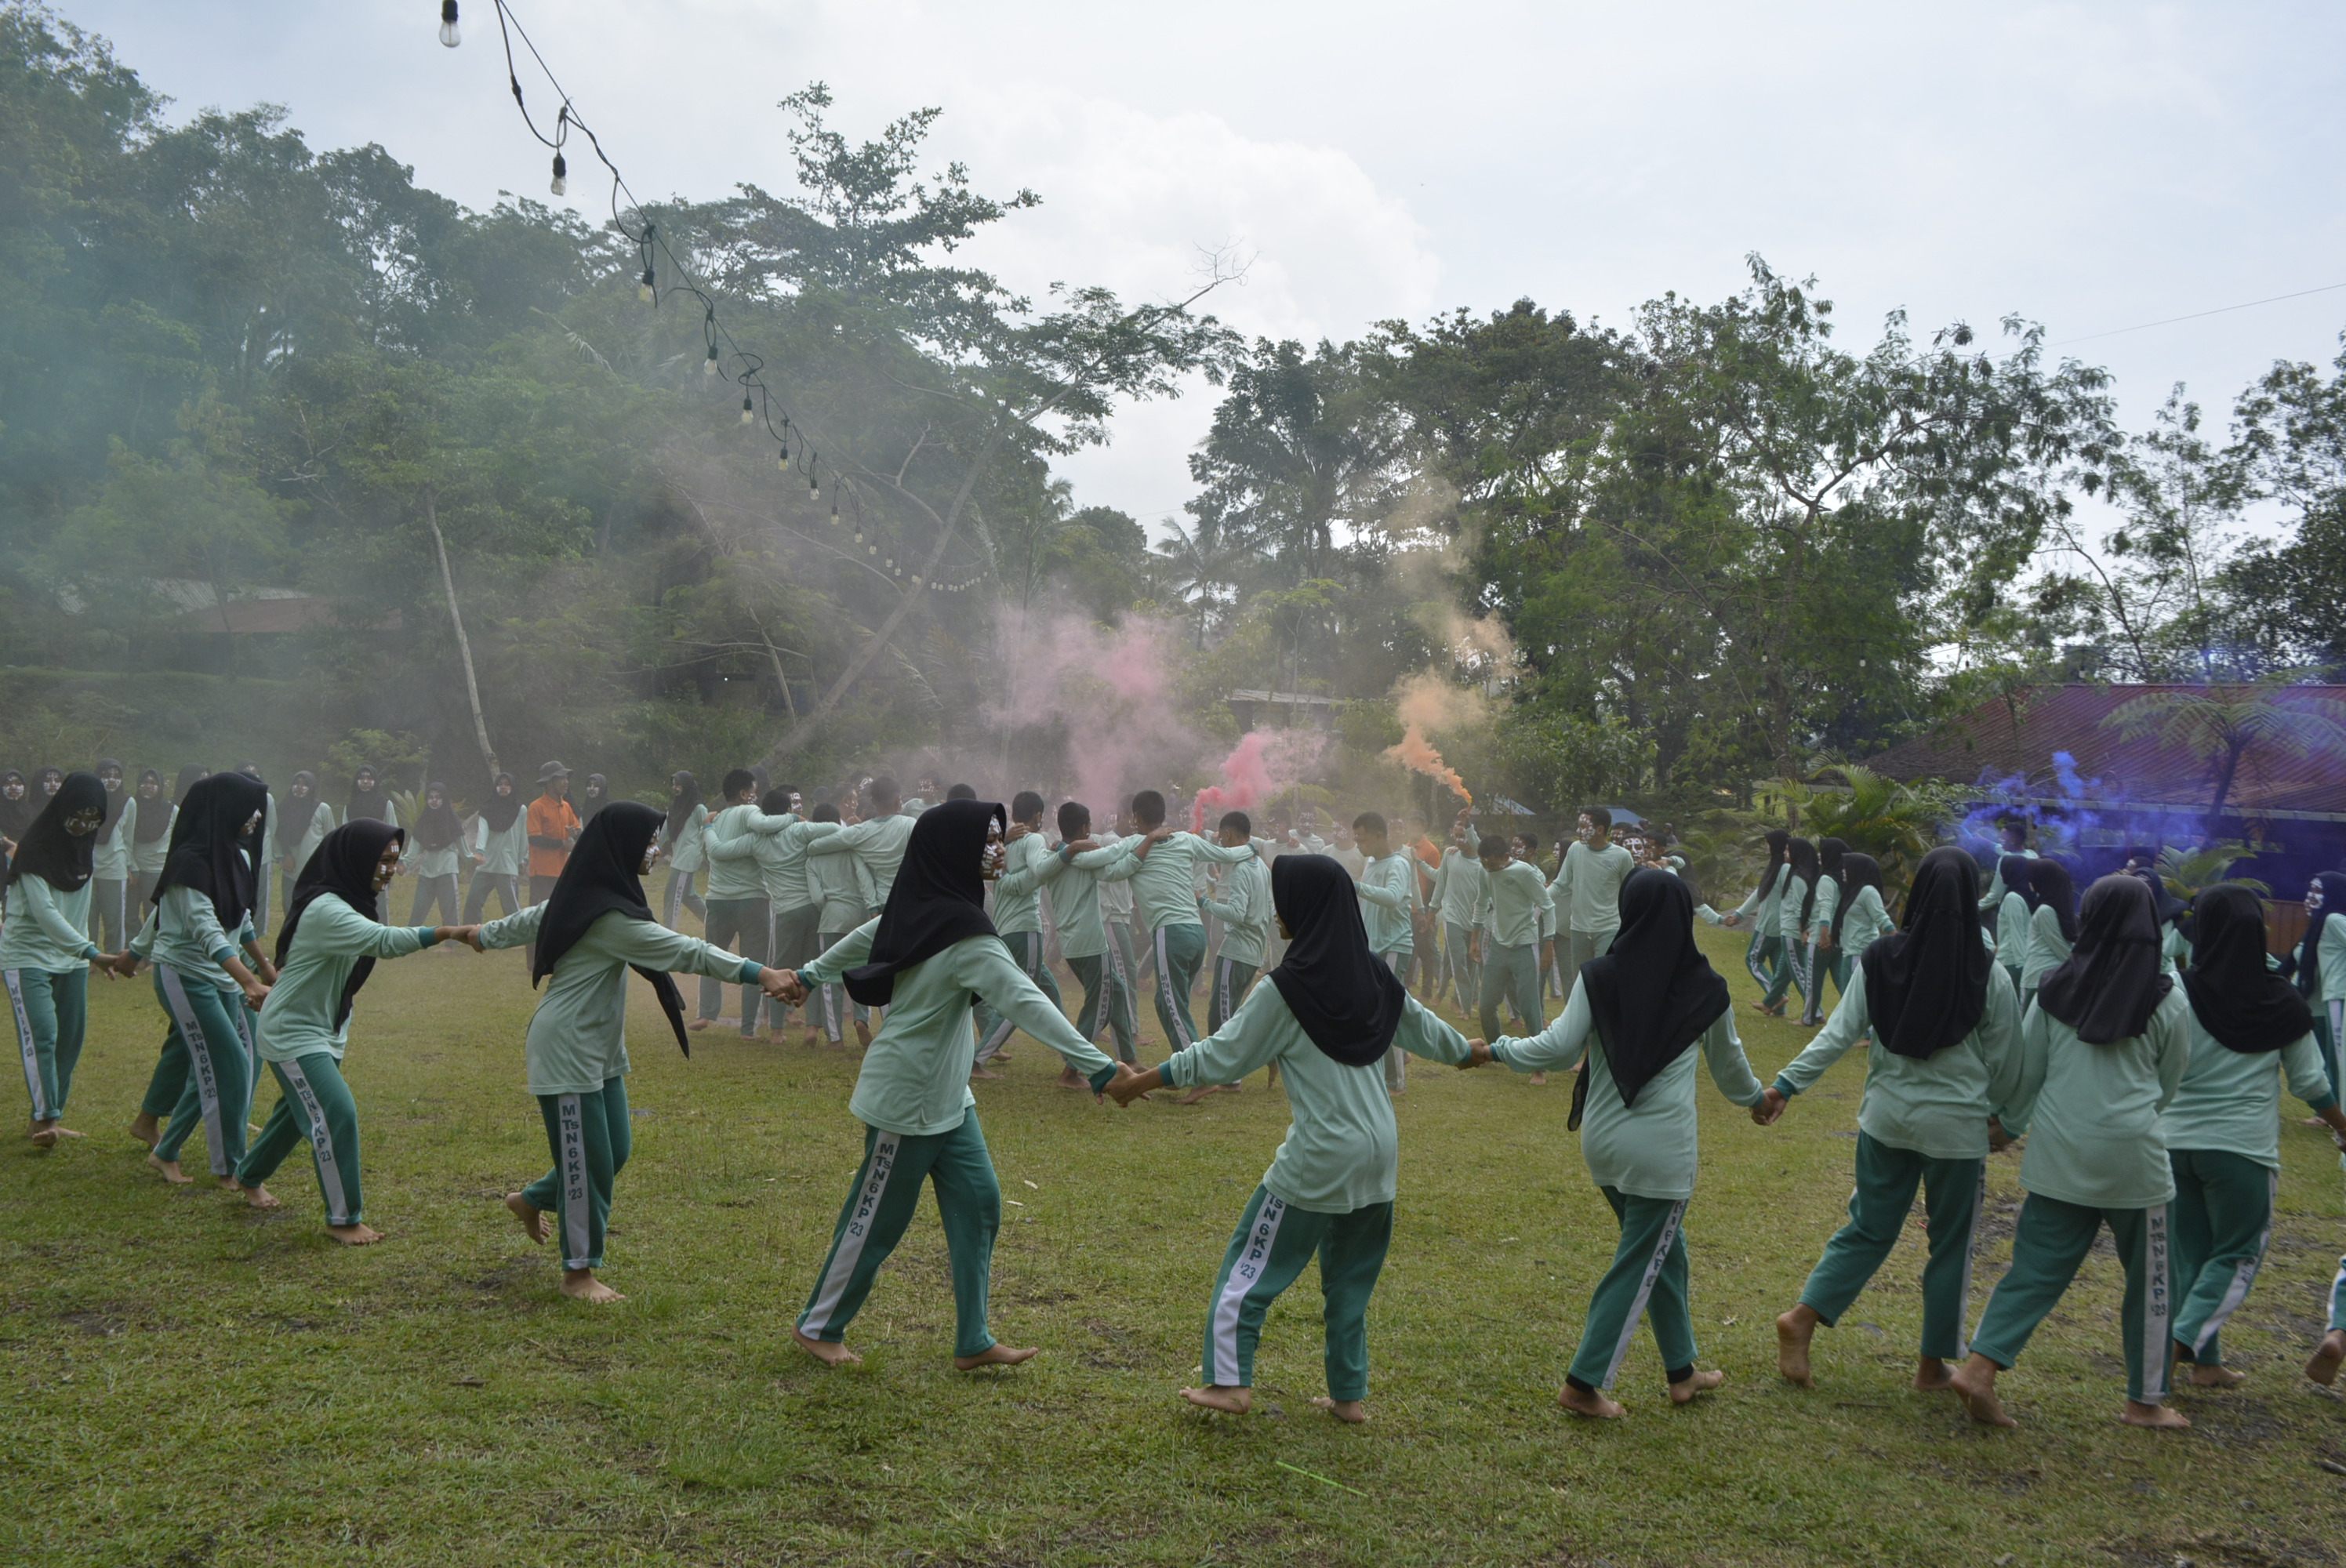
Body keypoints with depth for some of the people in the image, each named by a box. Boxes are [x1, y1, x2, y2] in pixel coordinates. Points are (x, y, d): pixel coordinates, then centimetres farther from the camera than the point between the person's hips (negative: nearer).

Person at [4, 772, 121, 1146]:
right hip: (28, 956, -7)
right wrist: (91, 952, -35)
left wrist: (85, 952, 11)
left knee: (71, 1037, 5)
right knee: (42, 1034, -15)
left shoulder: (86, 844, 5)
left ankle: (50, 1117, 14)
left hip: (72, 958, 7)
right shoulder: (35, 849, -18)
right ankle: (45, 1118, -15)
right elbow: (44, 911, -27)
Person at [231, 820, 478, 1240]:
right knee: (336, 1114, -16)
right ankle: (343, 1218, -7)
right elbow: (383, 941, -42)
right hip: (291, 1033, -10)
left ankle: (250, 1177, 46)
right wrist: (446, 933, -49)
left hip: (324, 1030, 10)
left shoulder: (350, 904, 4)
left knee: (300, 1111, 22)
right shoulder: (325, 910, -29)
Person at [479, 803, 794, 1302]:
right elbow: (683, 951, -31)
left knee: (614, 1153, 14)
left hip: (600, 1050, 10)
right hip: (568, 1050, -10)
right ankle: (579, 1274, 14)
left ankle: (532, 1200, 37)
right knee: (588, 1162, 0)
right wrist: (758, 973, -36)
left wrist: (484, 935, 44)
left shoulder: (579, 897, 7)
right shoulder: (609, 915, -24)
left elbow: (527, 921, 24)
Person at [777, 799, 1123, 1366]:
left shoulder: (920, 907, 2)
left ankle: (973, 1342, 14)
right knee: (877, 1217, 6)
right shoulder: (964, 936, -27)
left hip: (947, 1095, 9)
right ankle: (817, 1328, 24)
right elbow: (1026, 1003, -34)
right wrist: (1099, 1068, -37)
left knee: (977, 1201, 8)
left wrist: (807, 976, 28)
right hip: (909, 1096, -9)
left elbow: (861, 940, 15)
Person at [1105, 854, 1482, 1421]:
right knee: (1351, 1276, 18)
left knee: (1251, 1263, 7)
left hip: (1320, 1156, -7)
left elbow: (1221, 1056, -10)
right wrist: (1469, 1051, 42)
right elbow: (1423, 1029, 22)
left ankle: (1230, 1382, 6)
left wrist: (1139, 1082, -1)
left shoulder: (1288, 987, -14)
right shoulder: (1375, 976, 5)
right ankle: (1349, 1394, 22)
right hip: (1380, 1152, 7)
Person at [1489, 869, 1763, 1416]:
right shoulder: (1706, 988, -3)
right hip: (1662, 1150, -3)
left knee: (1664, 1248, 21)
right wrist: (1756, 1096, 34)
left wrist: (1499, 1048, 8)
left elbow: (1560, 1048, -8)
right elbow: (1728, 1064, 13)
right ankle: (1584, 1384, 8)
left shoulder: (1599, 976, -5)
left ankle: (1682, 1372, 31)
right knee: (1638, 1265, 7)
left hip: (1602, 1141, 4)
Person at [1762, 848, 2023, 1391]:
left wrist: (1785, 1084, -3)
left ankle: (1803, 1317, 5)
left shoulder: (1880, 959, -7)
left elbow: (1839, 1034, -8)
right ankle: (1934, 1364, 21)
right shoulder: (1987, 976, -12)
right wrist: (2002, 1113, 15)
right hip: (1957, 1126, -3)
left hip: (1886, 1117, 3)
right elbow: (2005, 1061, -2)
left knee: (1869, 1228, 17)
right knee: (1950, 1244, 13)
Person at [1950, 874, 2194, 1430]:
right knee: (2148, 1280, 13)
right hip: (2131, 1155, -3)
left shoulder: (2055, 991, 1)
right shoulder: (2167, 1001, -5)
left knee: (2035, 1268, 8)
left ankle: (1980, 1367, -5)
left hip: (2058, 1151, 3)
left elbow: (2026, 1072, 8)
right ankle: (2146, 1401, 23)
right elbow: (2169, 1084, 10)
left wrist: (2011, 1125, 23)